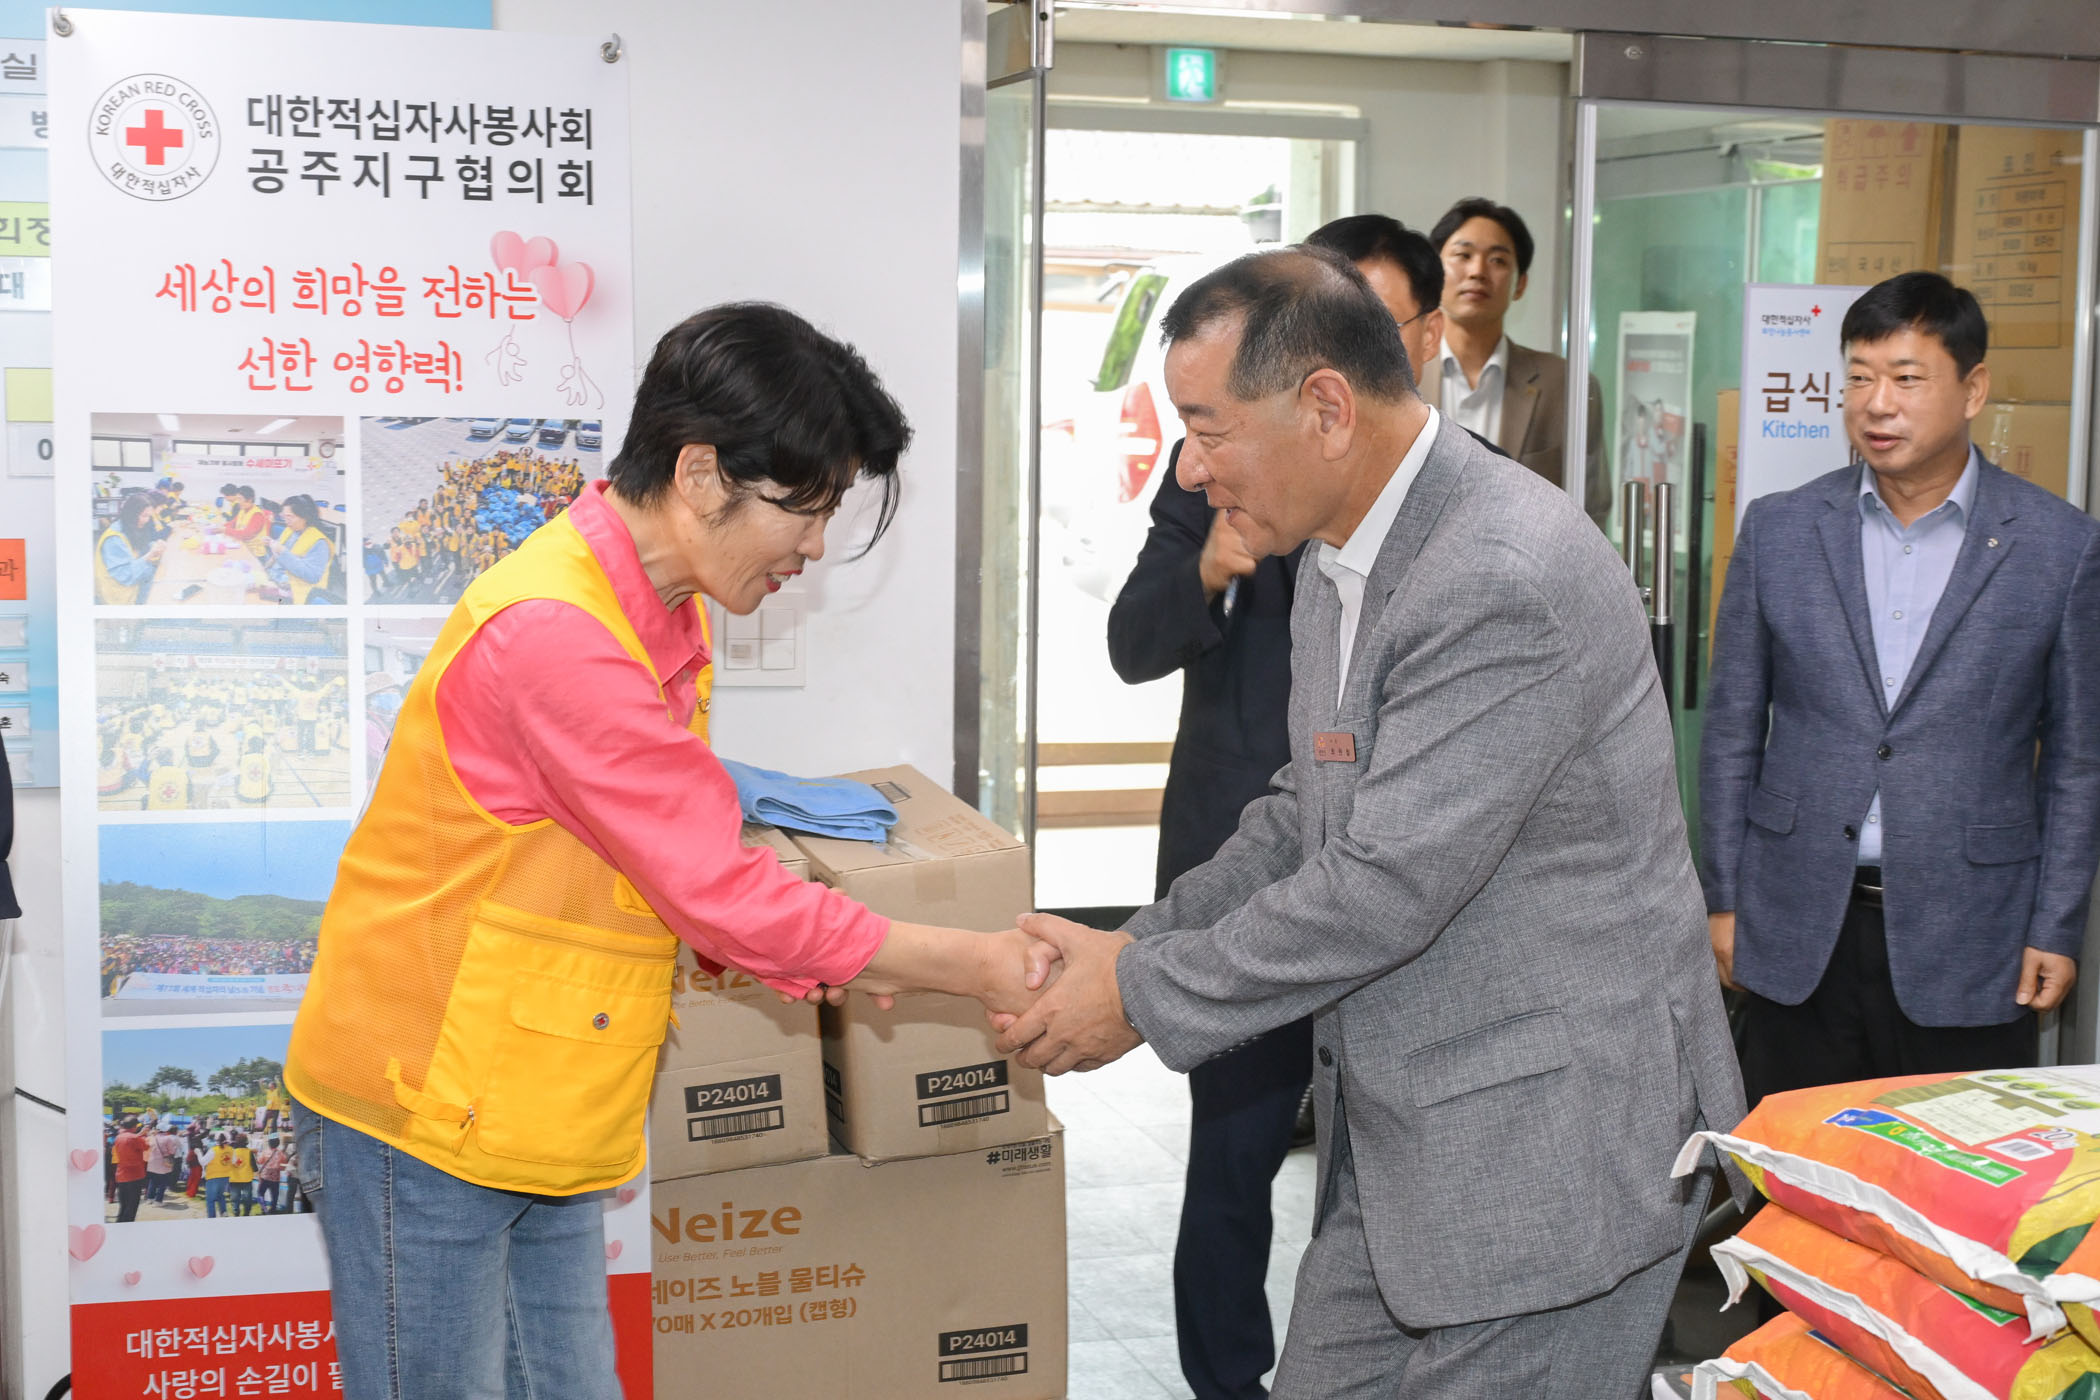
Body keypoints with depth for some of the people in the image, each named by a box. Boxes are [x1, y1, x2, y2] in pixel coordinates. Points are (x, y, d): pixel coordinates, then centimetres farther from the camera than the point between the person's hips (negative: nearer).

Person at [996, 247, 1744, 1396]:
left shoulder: (1508, 579, -24)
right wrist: (1141, 944, 5)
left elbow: (1388, 884, -25)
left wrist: (1142, 995, -14)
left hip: (1547, 1155, -9)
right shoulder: (1337, 555, 9)